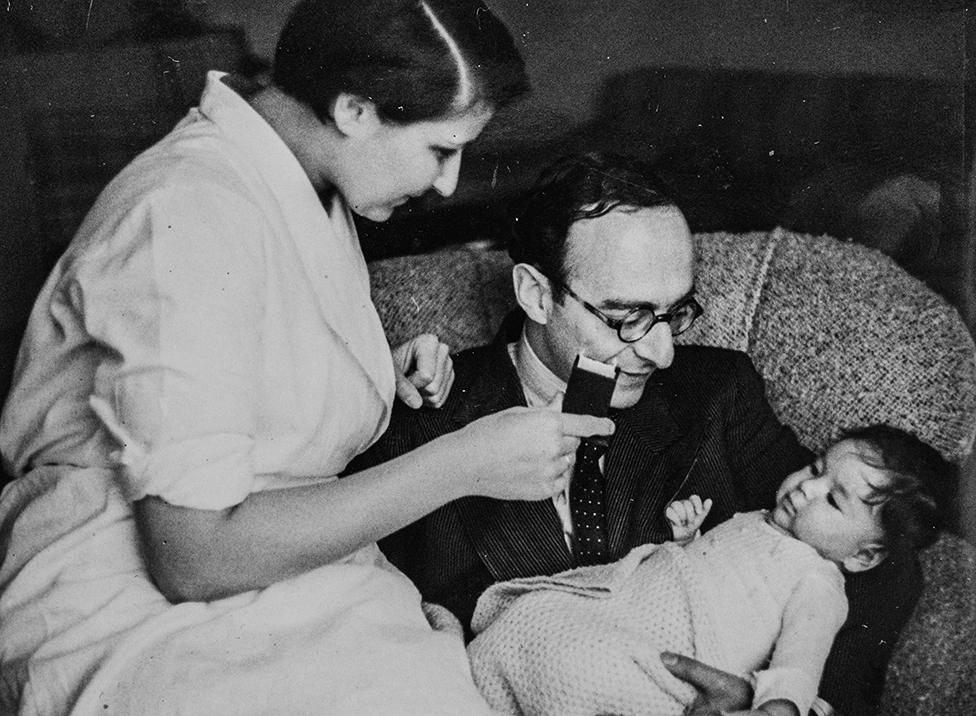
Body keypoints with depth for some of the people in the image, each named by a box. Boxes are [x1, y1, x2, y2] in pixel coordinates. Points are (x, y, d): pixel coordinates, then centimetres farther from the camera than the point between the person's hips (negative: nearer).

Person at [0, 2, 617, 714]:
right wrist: (460, 464, -19)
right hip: (147, 615, -7)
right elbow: (193, 556, -22)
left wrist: (386, 378, 3)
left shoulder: (314, 189, 9)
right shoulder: (191, 216, -20)